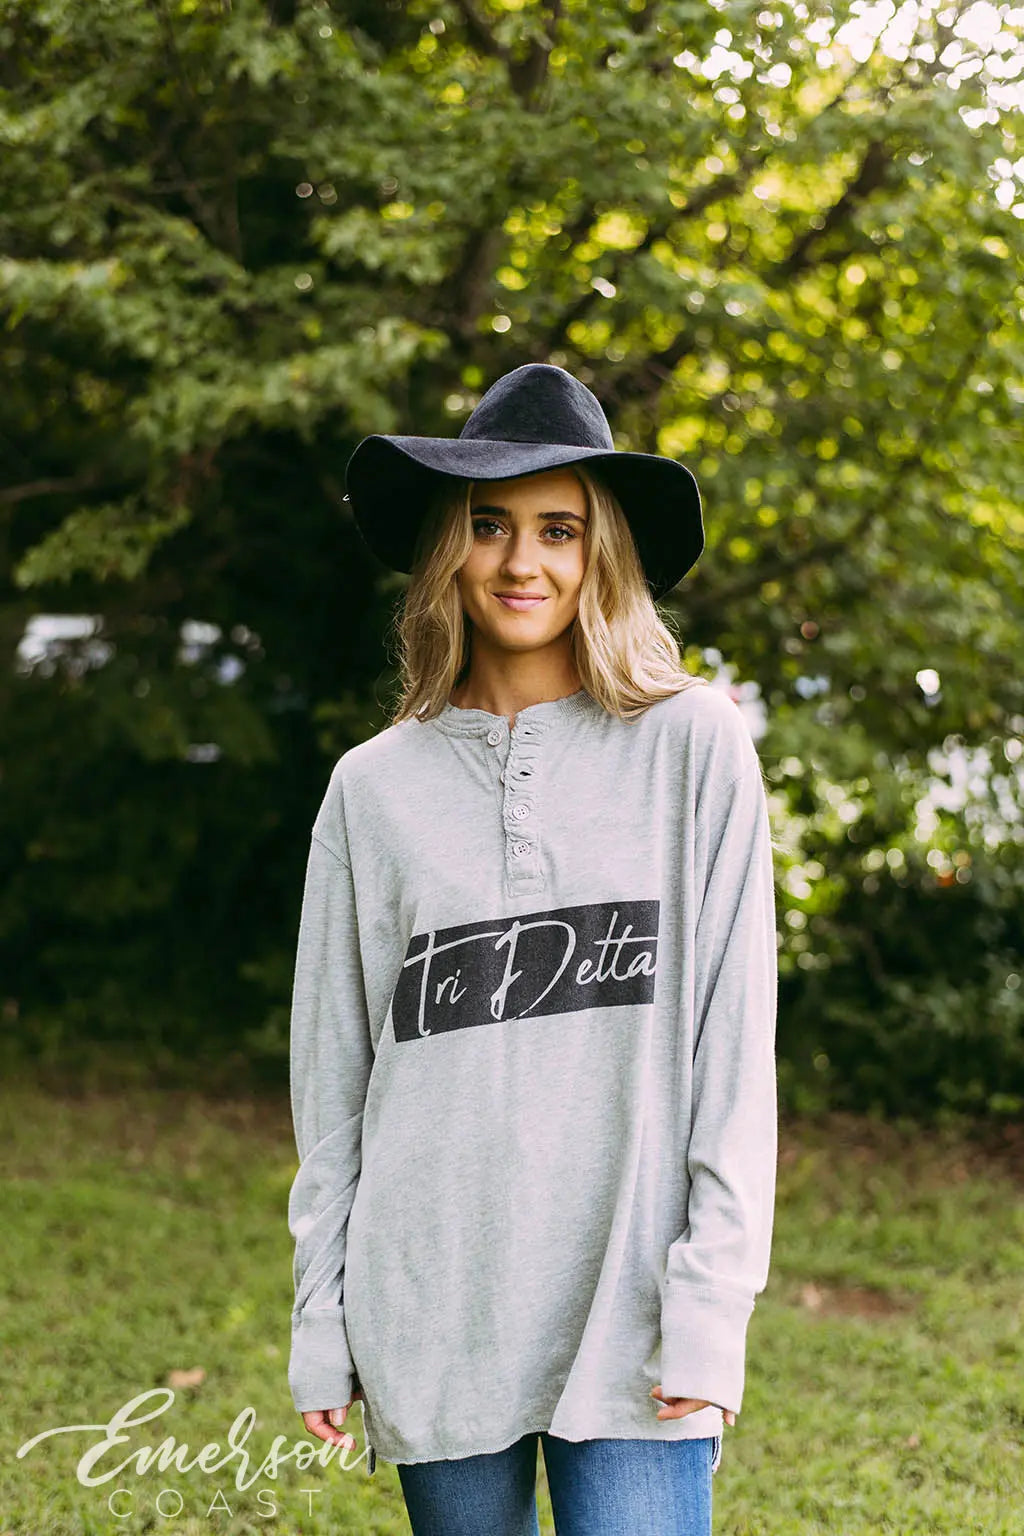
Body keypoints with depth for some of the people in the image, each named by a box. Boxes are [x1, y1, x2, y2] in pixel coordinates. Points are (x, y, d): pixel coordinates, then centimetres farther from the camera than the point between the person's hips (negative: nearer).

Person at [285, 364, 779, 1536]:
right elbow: (333, 1074, 8)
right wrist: (319, 1324, 6)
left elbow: (733, 1039, -3)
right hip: (430, 1321, 2)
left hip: (630, 1313, -2)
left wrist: (712, 1303, -8)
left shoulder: (692, 746, -1)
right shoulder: (375, 786, 6)